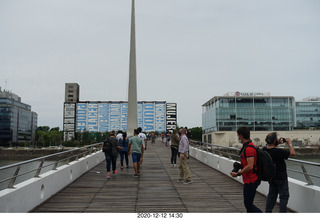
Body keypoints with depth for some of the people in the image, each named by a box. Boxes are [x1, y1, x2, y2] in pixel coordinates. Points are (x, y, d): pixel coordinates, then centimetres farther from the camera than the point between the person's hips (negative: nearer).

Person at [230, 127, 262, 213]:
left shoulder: (249, 148, -21)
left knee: (248, 204, -4)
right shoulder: (247, 146, 12)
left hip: (251, 181, -10)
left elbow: (250, 166, -27)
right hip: (249, 180, 10)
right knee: (248, 203, 16)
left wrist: (238, 173, -20)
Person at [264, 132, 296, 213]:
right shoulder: (278, 151, -27)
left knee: (271, 195, 16)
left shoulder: (265, 150, -5)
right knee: (284, 196, 5)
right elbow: (292, 153, -21)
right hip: (281, 177, -7)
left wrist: (278, 143, 9)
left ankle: (268, 211, 20)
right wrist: (289, 143, -8)